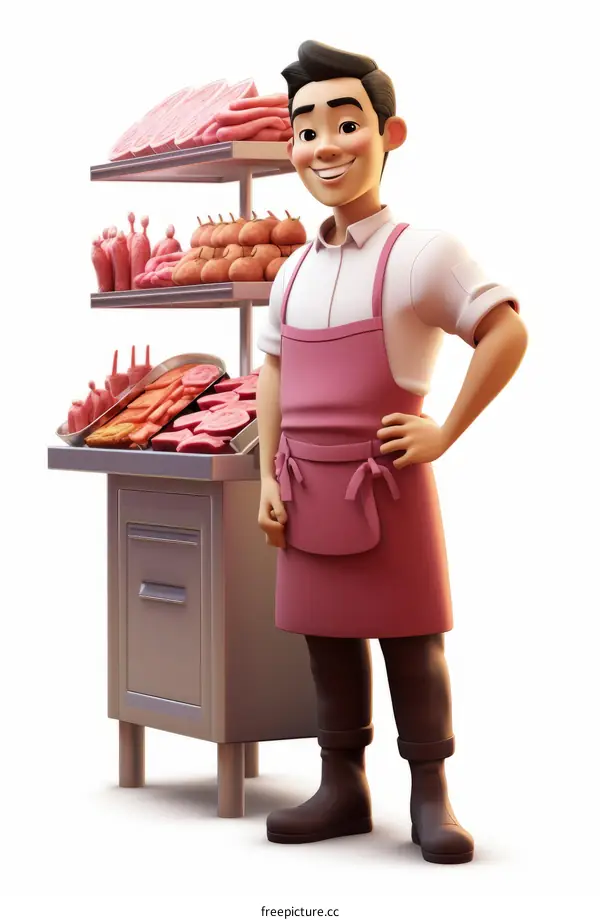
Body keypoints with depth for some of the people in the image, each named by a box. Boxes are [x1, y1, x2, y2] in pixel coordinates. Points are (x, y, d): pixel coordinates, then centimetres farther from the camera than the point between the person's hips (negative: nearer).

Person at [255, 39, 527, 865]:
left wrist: (447, 434, -11)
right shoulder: (295, 271, 9)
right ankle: (343, 788, 22)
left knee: (411, 643, 2)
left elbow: (507, 334, -10)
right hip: (307, 490, 6)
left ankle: (430, 795, 12)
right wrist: (271, 478, 7)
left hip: (387, 486, -5)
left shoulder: (420, 253, -9)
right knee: (327, 644, 11)